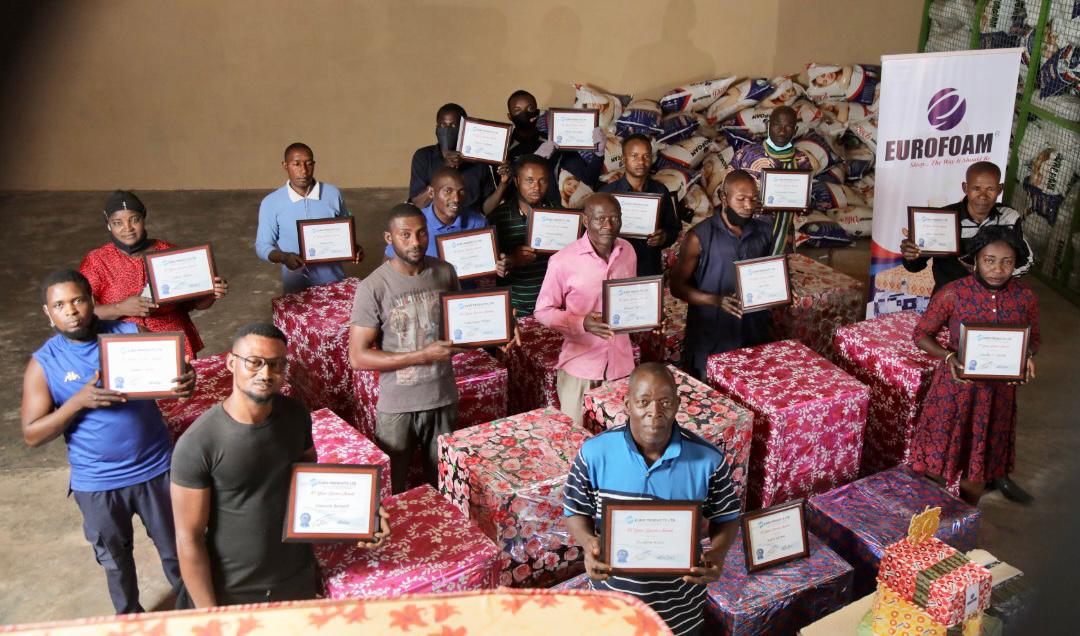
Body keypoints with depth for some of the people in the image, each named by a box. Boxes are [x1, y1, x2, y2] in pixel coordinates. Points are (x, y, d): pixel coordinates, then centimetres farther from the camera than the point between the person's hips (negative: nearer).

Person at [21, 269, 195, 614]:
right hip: (97, 483, 0)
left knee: (175, 548, 17)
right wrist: (79, 401, -25)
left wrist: (186, 382, -29)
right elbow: (32, 435, -9)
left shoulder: (132, 334, -9)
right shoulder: (43, 363, -8)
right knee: (115, 558, 23)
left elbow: (170, 370, -4)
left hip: (155, 468, 0)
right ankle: (129, 616, 48)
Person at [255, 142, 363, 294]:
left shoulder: (333, 194, -4)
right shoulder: (271, 203, -8)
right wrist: (283, 257, -24)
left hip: (333, 280, 1)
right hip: (295, 286, -1)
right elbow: (262, 246, -4)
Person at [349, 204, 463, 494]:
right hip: (397, 406, -3)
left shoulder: (445, 273, -1)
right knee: (391, 493, 11)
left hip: (443, 399, 4)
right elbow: (358, 357, -17)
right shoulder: (373, 288, -15)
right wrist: (423, 355, -21)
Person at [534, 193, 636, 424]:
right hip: (580, 366, -4)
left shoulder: (628, 251, 2)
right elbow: (543, 311, -9)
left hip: (622, 363, 4)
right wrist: (582, 323, -24)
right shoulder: (563, 261, -16)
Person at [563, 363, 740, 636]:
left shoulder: (708, 459, -17)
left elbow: (726, 517, -2)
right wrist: (589, 544, -25)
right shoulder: (595, 452, -17)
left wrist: (717, 553, -22)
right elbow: (575, 512, -5)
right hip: (613, 598, 0)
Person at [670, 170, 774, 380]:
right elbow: (677, 286, -8)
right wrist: (716, 300, -21)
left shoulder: (764, 232, 4)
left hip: (755, 339, 4)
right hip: (710, 341, -4)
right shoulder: (700, 236, -10)